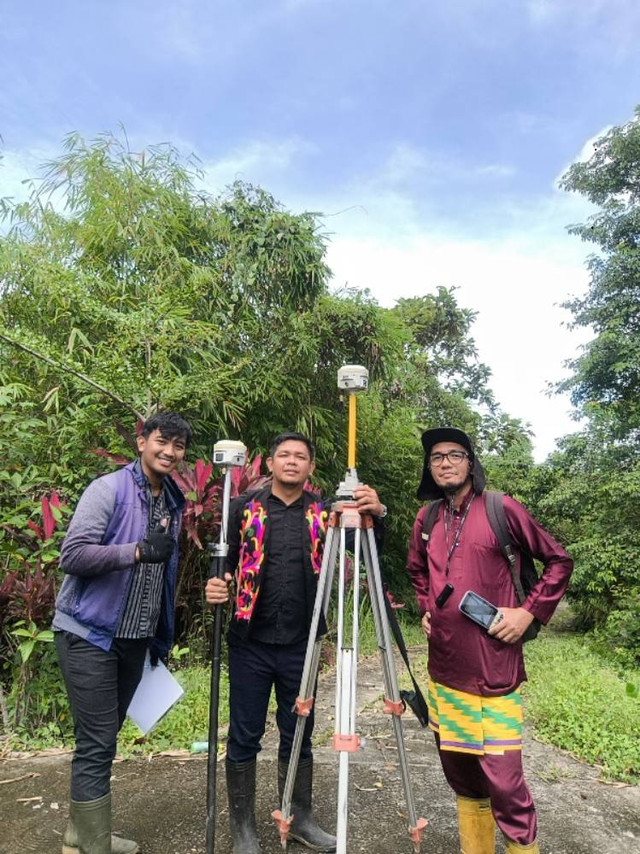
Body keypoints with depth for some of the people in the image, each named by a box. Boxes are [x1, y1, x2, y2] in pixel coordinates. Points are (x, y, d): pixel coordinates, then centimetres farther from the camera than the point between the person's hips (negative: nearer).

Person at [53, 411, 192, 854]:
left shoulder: (174, 502, 9)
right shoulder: (108, 490, -13)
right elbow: (72, 555, -20)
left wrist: (162, 638, 19)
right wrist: (138, 550, -31)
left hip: (136, 638, 7)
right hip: (90, 634, -7)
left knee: (104, 739, 19)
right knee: (97, 744, -2)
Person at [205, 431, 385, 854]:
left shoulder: (325, 512, 1)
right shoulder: (244, 507, -3)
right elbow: (222, 561, 2)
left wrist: (376, 513, -24)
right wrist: (216, 586, -20)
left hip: (300, 644, 2)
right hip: (250, 643, -1)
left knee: (299, 735, 16)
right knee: (245, 737, 10)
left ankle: (300, 818, 37)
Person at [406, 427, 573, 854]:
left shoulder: (501, 508, -6)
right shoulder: (426, 518, 8)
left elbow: (559, 561, 0)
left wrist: (529, 612, -8)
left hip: (494, 672, -5)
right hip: (444, 670, 5)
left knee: (504, 783, -5)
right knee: (462, 778, 16)